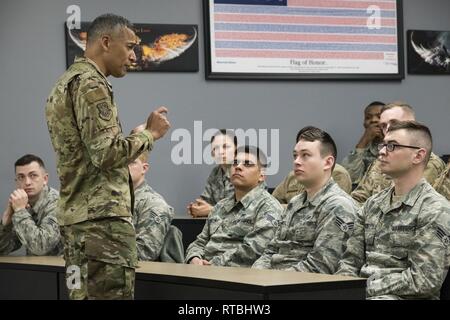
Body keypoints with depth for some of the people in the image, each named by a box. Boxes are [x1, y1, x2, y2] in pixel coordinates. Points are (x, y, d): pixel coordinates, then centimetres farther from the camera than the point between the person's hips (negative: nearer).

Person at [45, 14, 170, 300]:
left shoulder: (65, 83, 21)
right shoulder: (90, 84, -10)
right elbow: (107, 153, -18)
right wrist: (149, 133, -5)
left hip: (75, 214, 10)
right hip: (103, 217, -10)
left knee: (85, 295, 9)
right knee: (112, 294, -11)